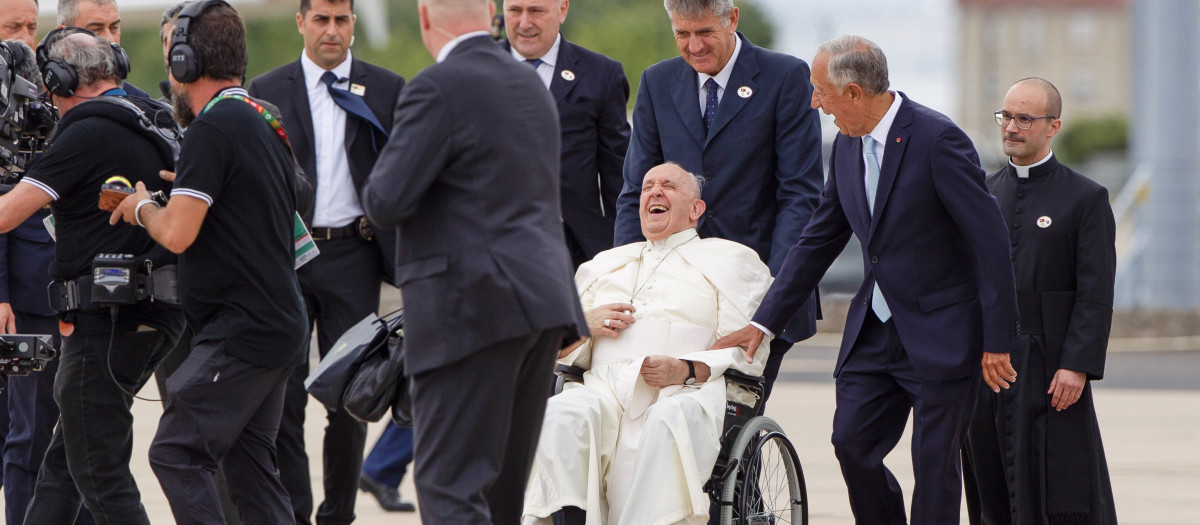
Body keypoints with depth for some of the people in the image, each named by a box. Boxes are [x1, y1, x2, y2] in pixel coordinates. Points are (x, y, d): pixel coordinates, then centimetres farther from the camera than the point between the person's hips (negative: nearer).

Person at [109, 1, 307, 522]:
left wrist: (143, 207, 0)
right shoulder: (264, 123, 16)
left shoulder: (213, 128, -15)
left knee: (176, 455, -9)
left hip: (240, 332, -10)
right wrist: (181, 197, 21)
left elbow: (177, 234, -20)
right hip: (278, 326, 10)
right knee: (249, 463, 11)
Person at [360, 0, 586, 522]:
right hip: (543, 301, 9)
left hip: (474, 307, -8)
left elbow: (387, 203, -14)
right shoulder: (530, 83, 16)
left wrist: (380, 180, 7)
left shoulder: (437, 89, -11)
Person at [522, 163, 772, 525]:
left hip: (686, 392, -3)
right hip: (605, 387, 3)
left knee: (671, 419, -41)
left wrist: (687, 370, -11)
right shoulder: (605, 264, 35)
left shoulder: (730, 261, 21)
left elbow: (747, 354, 8)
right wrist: (586, 324, 9)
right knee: (561, 414, -33)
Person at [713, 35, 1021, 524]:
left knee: (934, 463, -2)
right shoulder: (847, 146, 5)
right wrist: (765, 321, 10)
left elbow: (990, 239, -17)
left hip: (941, 333, -7)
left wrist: (997, 340, -17)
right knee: (851, 443, 2)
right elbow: (819, 240, 15)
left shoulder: (938, 140, -18)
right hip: (874, 333, 7)